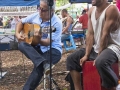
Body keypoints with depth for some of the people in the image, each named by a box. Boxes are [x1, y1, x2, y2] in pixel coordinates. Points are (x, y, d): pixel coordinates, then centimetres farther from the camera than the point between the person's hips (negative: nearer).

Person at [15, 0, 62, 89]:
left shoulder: (57, 23, -17)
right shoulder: (35, 16, 0)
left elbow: (47, 42, -23)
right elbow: (21, 22, 14)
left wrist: (39, 39, -43)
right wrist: (17, 34, -4)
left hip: (53, 50, -6)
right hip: (37, 47, 6)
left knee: (39, 67, -33)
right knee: (22, 45, -25)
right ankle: (44, 64, -42)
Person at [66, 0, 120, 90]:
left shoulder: (111, 9, -19)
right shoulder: (91, 11, 5)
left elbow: (105, 34, -20)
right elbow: (90, 34, 2)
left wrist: (99, 55, -18)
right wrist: (86, 55, -6)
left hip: (112, 47, -8)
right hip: (96, 47, 9)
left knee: (100, 62, -39)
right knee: (71, 59, 4)